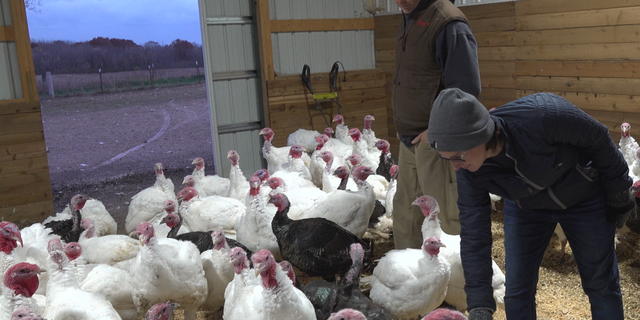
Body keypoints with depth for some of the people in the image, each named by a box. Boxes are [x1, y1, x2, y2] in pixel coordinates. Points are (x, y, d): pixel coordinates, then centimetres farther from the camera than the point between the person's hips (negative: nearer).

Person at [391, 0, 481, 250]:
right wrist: (403, 127, 14)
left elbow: (467, 87, -22)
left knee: (448, 216, 0)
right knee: (406, 214, 18)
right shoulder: (409, 21, 13)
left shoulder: (448, 23, -16)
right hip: (409, 140, 9)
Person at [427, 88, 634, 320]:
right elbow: (473, 234, -20)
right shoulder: (468, 171, -27)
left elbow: (598, 138, -22)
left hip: (584, 197, -2)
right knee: (517, 288, 2)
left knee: (601, 283, 10)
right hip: (525, 208, 2)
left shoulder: (542, 115, -41)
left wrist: (619, 192, -7)